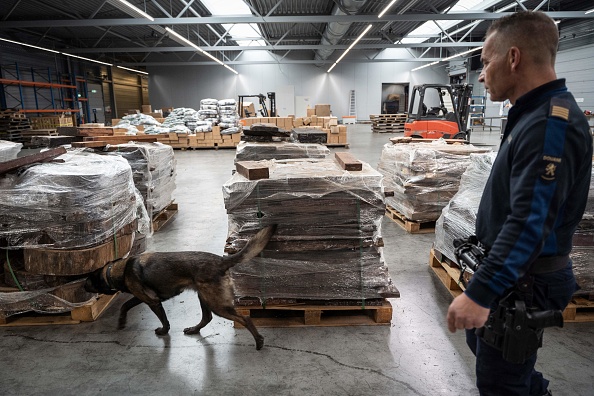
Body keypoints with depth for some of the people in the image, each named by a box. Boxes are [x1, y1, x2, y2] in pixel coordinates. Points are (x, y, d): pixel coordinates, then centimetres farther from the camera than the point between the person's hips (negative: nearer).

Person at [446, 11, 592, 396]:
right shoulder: (537, 114, 9)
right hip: (512, 270, 10)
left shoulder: (551, 123, -24)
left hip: (524, 282, -10)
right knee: (482, 341, 27)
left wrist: (479, 292, -32)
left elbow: (530, 223, -31)